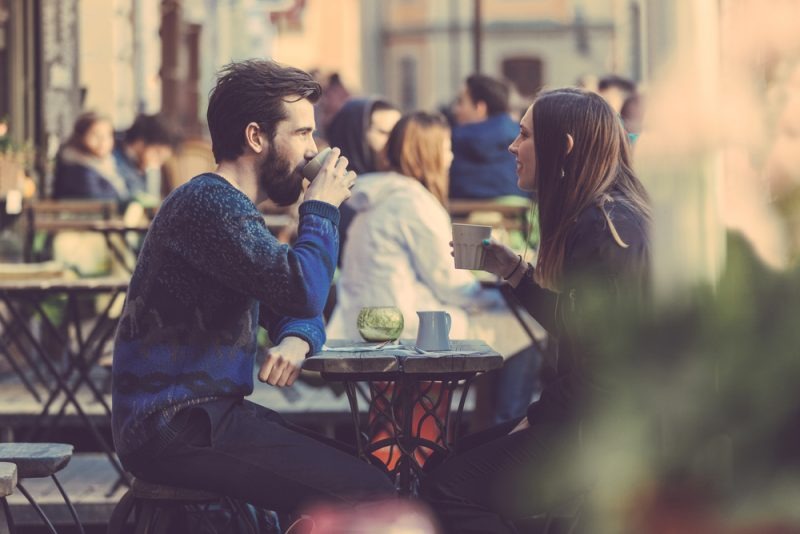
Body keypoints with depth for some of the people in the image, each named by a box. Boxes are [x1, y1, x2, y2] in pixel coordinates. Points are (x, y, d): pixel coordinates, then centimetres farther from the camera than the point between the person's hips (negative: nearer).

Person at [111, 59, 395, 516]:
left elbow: (295, 308, 21)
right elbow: (304, 290, -26)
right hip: (176, 429, -10)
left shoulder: (233, 208, 18)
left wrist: (297, 341, -4)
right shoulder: (208, 203, -15)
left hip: (205, 414, 10)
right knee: (370, 498, -17)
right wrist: (322, 209, -8)